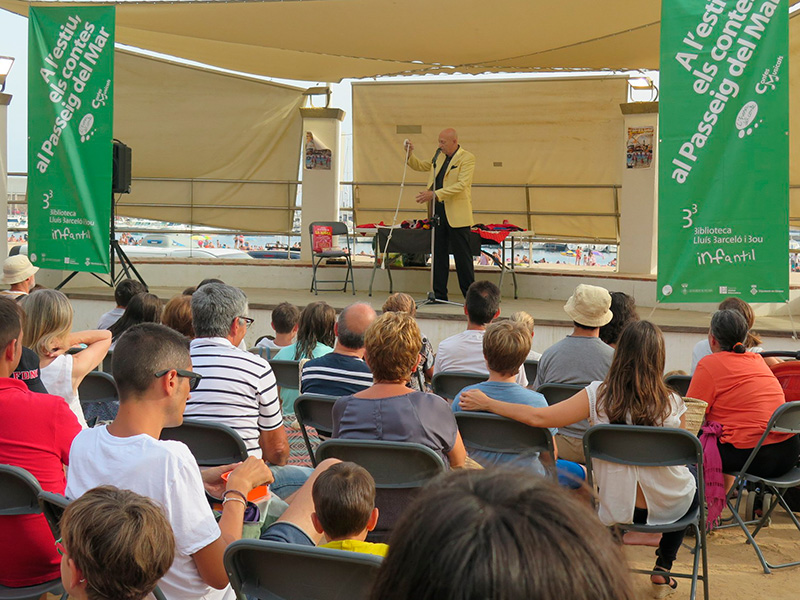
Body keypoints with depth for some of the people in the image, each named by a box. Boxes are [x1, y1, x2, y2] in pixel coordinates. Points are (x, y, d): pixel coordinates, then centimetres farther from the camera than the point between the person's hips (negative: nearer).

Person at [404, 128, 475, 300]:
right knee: (439, 254, 8)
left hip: (456, 215, -7)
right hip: (438, 211, 7)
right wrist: (410, 154, 6)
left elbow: (462, 184, -19)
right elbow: (420, 166, 27)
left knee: (462, 256, -2)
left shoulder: (467, 158, -9)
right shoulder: (439, 157, 14)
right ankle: (439, 294, 14)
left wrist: (435, 194, -24)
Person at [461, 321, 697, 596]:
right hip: (670, 506, -1)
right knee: (689, 477, 34)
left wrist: (486, 403, -10)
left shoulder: (598, 395, -19)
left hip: (619, 508, 1)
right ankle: (663, 569, 32)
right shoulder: (672, 403, -18)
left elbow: (538, 417, -21)